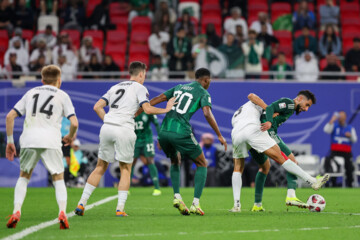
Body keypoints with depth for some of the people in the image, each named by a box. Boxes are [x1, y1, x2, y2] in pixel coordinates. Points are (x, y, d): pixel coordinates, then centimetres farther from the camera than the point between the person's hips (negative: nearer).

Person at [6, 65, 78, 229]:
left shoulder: (30, 93, 24)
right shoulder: (62, 95, 16)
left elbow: (10, 116, 15)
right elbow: (74, 123, 3)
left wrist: (10, 141, 19)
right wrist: (71, 136, 23)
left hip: (29, 139, 2)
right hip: (51, 141, -2)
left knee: (23, 177, 18)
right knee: (58, 179, 11)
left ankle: (16, 211, 0)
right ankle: (62, 212, -9)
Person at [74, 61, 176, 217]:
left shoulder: (115, 87, 22)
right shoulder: (139, 88, 5)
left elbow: (97, 107, 14)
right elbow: (148, 109, -8)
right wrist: (166, 109, 6)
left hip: (107, 128, 5)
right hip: (124, 130, -5)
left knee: (100, 167, 14)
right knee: (125, 170, 7)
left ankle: (81, 204, 10)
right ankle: (120, 209, -2)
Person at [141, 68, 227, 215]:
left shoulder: (179, 87, 23)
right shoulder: (203, 93, 7)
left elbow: (157, 99, 18)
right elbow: (207, 114, -10)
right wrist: (219, 136, -6)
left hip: (164, 131, 6)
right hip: (181, 132, -5)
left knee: (175, 162, 30)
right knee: (202, 164, 12)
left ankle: (177, 196, 10)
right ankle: (196, 204, 1)